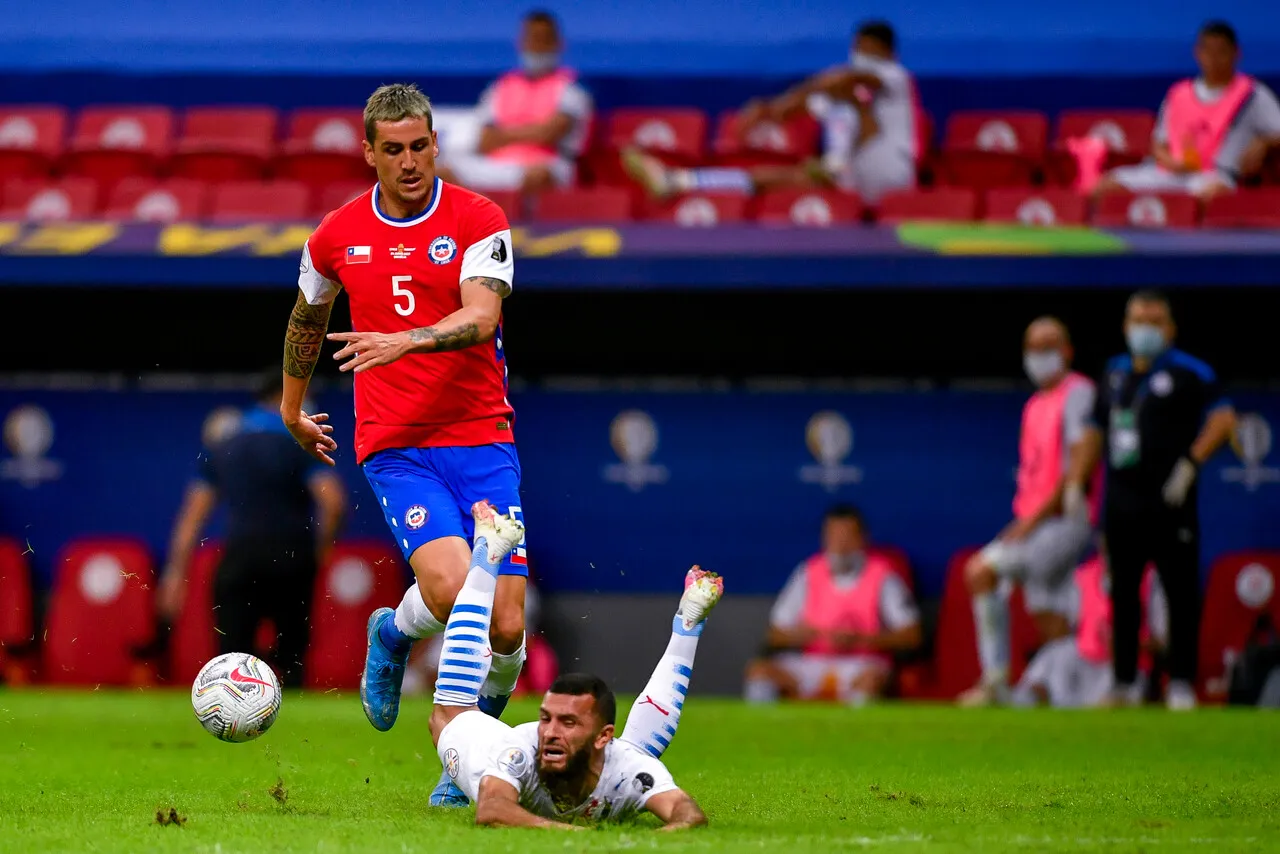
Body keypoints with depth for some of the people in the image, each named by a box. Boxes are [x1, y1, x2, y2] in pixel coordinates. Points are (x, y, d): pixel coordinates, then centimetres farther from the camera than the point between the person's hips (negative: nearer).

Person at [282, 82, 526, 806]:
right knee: (450, 586, -26)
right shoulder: (336, 237, 6)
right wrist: (292, 406, 35)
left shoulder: (479, 220, -3)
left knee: (506, 627, -6)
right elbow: (307, 317, 26)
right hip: (394, 447, 0)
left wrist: (406, 340, -35)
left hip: (482, 438, 0)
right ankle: (394, 634, 9)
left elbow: (480, 317, -18)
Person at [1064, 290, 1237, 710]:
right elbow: (1094, 433, 20)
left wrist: (1190, 465, -19)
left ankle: (1181, 682, 0)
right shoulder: (1114, 373, 14)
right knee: (1121, 594, 8)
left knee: (1181, 593, -4)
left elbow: (1223, 419, -13)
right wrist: (1075, 486, 13)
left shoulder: (1189, 373, -3)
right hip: (1121, 505, 6)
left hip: (1169, 503, -6)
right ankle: (1124, 683, 14)